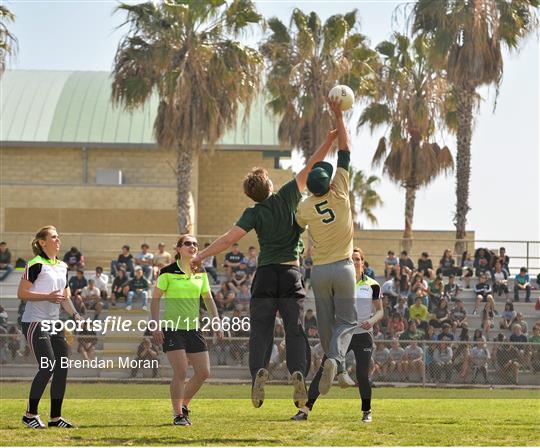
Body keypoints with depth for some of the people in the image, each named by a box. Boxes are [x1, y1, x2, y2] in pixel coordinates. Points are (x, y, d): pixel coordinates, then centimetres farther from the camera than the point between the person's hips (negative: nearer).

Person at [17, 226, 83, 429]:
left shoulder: (62, 266, 15)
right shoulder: (36, 264, -10)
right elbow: (21, 293, -13)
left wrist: (75, 315, 7)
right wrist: (48, 296, -20)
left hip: (55, 322, 8)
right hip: (35, 322, -8)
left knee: (62, 369, 2)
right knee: (47, 367, -14)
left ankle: (55, 417, 10)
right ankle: (30, 414, -2)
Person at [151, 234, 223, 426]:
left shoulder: (201, 273, 8)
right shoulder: (168, 272, -7)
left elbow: (208, 298, 16)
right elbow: (155, 298, -5)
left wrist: (216, 320, 8)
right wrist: (155, 323, -12)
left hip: (194, 328, 6)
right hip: (172, 328, -6)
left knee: (203, 372, 1)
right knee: (181, 372, -13)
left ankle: (184, 405, 22)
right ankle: (178, 415, -1)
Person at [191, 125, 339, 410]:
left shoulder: (254, 214, -3)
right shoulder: (287, 197, 1)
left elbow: (229, 238, -12)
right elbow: (309, 169, 5)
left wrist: (201, 256, -7)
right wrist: (329, 141, 10)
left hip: (266, 274, -1)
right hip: (291, 273, 1)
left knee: (260, 333, 1)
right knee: (295, 331, 0)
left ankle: (259, 370, -22)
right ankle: (298, 371, -23)